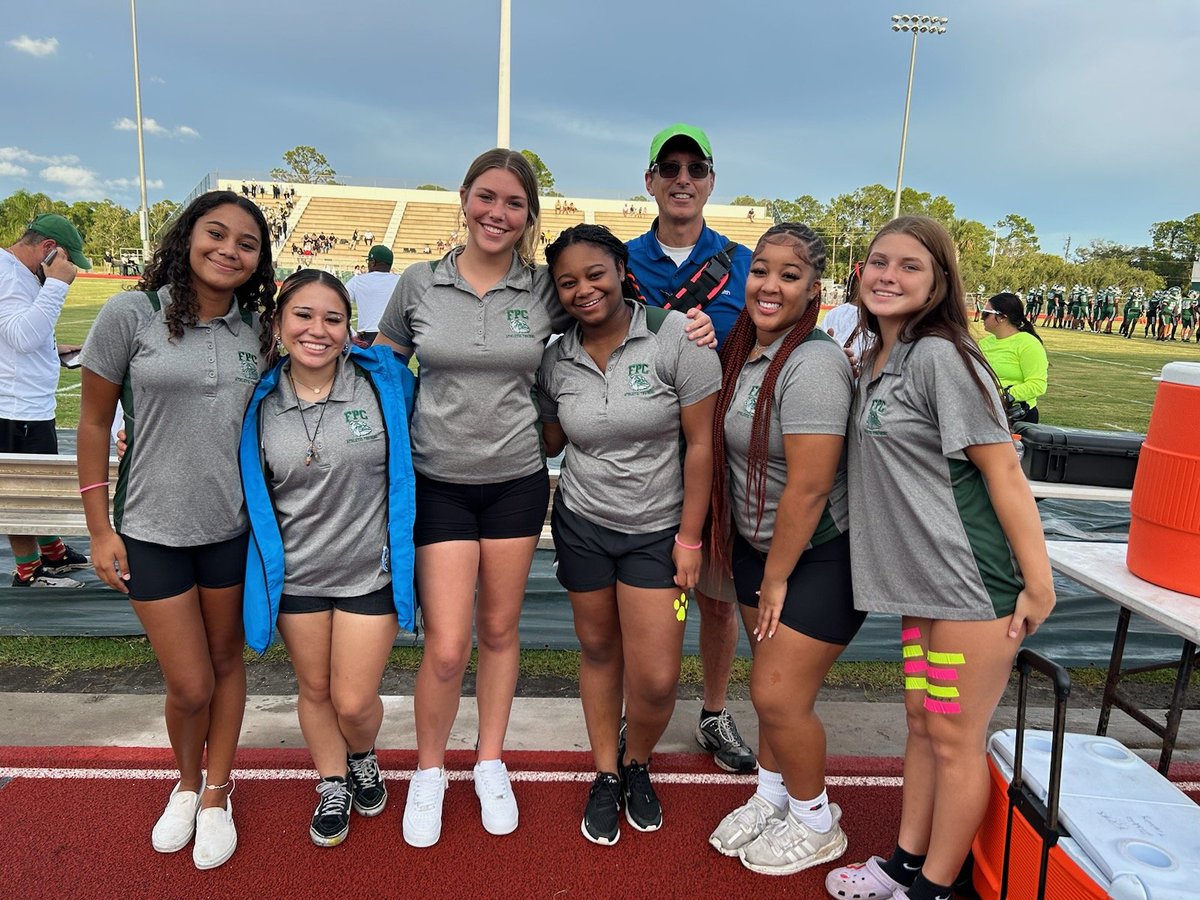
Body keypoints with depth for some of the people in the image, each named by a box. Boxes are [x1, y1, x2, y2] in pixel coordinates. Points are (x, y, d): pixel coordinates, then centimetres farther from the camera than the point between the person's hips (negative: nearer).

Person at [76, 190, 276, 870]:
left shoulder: (256, 329, 1)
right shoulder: (131, 315, -9)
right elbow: (94, 422, -4)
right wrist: (99, 527, -4)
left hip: (232, 527, 3)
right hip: (153, 530, -3)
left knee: (227, 662, 15)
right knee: (191, 686, 3)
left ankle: (217, 795, 37)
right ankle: (186, 783, 36)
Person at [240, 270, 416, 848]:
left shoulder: (384, 380, -11)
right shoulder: (260, 402, -5)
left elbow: (417, 446, 6)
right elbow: (253, 494, 9)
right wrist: (262, 562, 7)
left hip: (370, 571, -2)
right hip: (295, 574, 2)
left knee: (353, 702, 4)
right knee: (315, 691, 18)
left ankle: (363, 758, 41)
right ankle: (332, 787, 45)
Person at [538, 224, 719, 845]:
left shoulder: (676, 337, -14)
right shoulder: (556, 359, -1)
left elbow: (701, 443, -12)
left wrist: (689, 539, -11)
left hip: (657, 530, -3)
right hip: (582, 524, 3)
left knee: (656, 679, -3)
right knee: (598, 650, 14)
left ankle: (637, 764, 30)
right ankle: (606, 775, 37)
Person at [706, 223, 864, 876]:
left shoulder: (813, 362, -24)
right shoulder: (740, 350, 3)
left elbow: (809, 487, -24)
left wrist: (776, 579, -15)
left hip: (819, 556, -7)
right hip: (758, 546, 7)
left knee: (779, 695, -2)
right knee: (771, 684, 15)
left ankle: (816, 825, 24)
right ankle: (771, 798, 37)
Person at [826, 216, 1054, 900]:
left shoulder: (940, 356, -16)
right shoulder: (875, 362, 10)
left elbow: (1003, 470, -17)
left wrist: (1039, 584, -17)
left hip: (975, 583, -8)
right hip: (920, 580, 8)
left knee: (955, 740, 6)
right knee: (921, 723, 19)